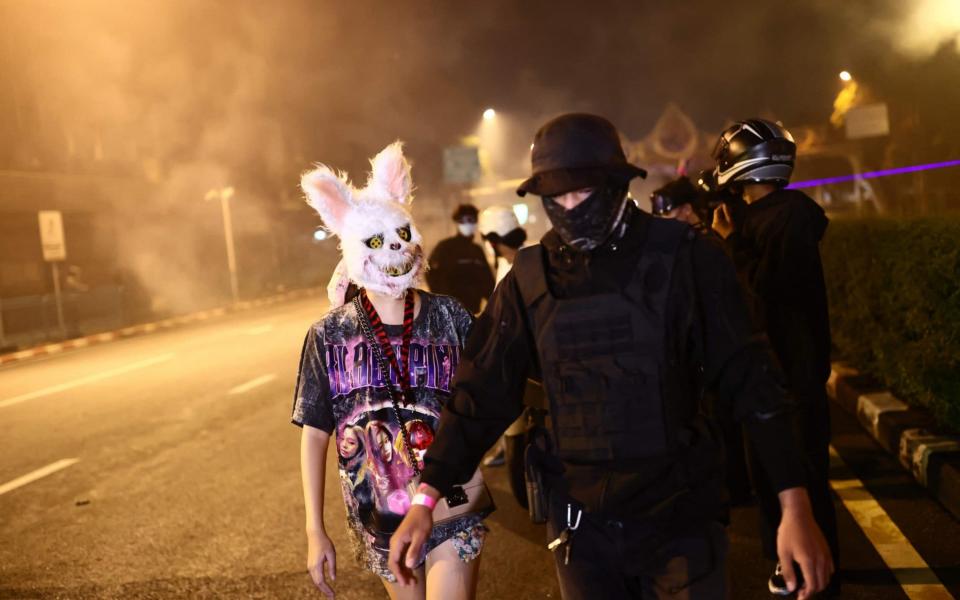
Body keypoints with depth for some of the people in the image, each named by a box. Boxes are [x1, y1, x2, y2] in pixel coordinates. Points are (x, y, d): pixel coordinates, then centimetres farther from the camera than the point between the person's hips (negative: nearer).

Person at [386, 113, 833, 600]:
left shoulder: (682, 258, -10)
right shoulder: (530, 278, -2)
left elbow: (748, 379, -9)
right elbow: (483, 394, 0)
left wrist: (795, 506, -13)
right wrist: (425, 500, -4)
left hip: (679, 515, -2)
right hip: (580, 522, 3)